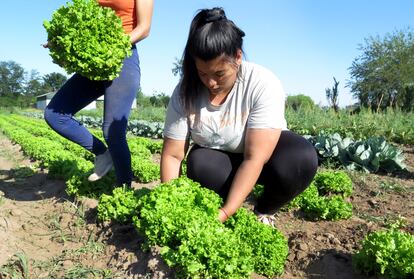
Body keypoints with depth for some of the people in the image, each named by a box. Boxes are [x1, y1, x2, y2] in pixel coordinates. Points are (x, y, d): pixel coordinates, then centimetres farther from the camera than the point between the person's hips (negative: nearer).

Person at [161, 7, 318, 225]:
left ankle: (263, 213, -2)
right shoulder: (185, 92, -21)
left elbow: (255, 158, -34)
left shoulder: (263, 84, -29)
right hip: (216, 157, 2)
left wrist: (225, 212, -39)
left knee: (302, 159, -32)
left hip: (264, 149, -1)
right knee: (199, 164, -33)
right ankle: (238, 215, -2)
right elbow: (172, 155, -18)